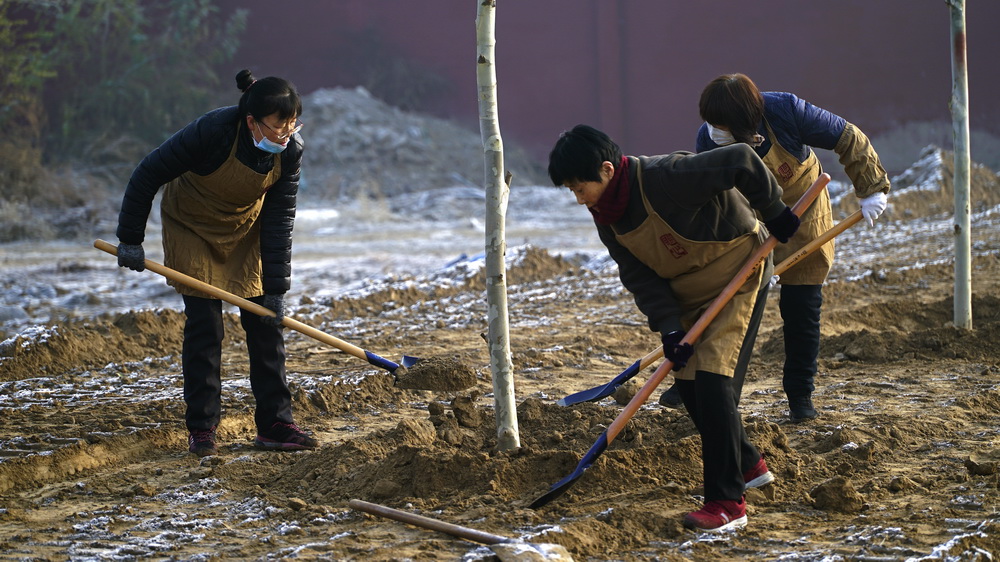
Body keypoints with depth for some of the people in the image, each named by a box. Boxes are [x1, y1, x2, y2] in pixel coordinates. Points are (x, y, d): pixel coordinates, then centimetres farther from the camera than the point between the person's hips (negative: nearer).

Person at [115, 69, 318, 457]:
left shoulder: (290, 150, -22)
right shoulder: (212, 132, -35)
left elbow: (279, 219, -16)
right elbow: (147, 175, -25)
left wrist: (276, 286, -20)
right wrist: (130, 239, -19)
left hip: (247, 229, 4)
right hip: (192, 228, -4)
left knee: (265, 323, -2)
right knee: (204, 326, -8)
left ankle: (275, 424, 4)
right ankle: (201, 429, 1)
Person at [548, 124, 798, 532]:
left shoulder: (664, 178, -32)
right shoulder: (606, 216, -6)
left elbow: (740, 161, -30)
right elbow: (640, 276, -5)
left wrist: (774, 213, -18)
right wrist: (669, 327, -18)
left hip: (733, 272, -8)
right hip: (686, 292, 9)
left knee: (710, 377, -18)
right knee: (687, 380, 11)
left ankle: (727, 502, -17)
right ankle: (747, 465, 31)